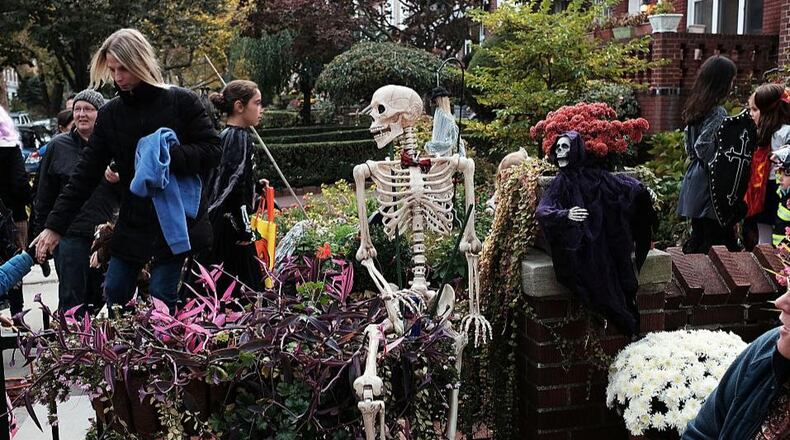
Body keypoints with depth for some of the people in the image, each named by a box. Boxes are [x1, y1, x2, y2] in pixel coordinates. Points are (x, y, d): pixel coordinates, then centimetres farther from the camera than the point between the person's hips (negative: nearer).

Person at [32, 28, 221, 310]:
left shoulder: (181, 102, -6)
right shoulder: (110, 114, 5)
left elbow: (212, 150, -7)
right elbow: (86, 173, 4)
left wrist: (170, 156, -23)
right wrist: (55, 225, -2)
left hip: (176, 221, -4)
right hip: (132, 224, 5)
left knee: (161, 300, -2)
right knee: (114, 298, 8)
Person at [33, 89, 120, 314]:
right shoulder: (58, 146, 3)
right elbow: (44, 196, 7)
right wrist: (41, 234, 5)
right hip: (71, 236, -1)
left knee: (99, 301, 12)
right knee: (71, 305, -1)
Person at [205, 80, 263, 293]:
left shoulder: (224, 135, 13)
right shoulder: (239, 137, -14)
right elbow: (235, 184, -21)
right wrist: (243, 229, -18)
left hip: (217, 218, 10)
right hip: (231, 224, -9)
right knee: (245, 284, -6)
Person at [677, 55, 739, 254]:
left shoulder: (695, 108, 9)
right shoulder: (718, 113, -16)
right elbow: (703, 146, -21)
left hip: (694, 179, 9)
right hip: (710, 186, -9)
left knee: (698, 237, 15)